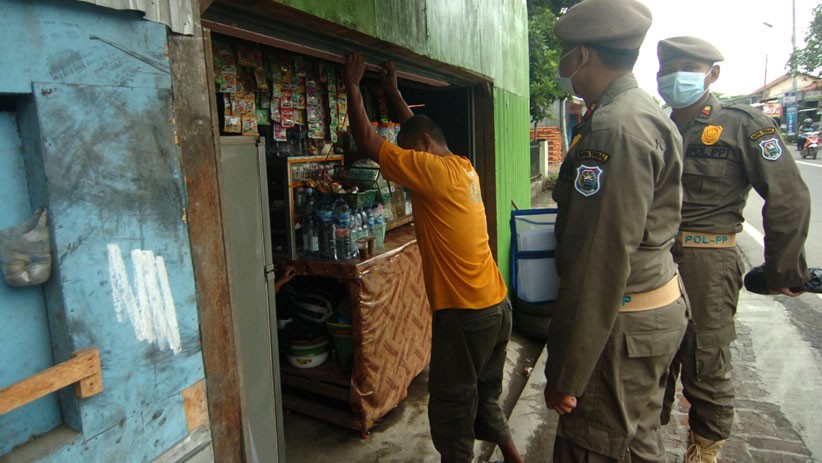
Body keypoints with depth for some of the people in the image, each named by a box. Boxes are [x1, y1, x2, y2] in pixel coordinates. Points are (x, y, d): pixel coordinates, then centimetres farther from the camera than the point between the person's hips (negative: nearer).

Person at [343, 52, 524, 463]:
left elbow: (367, 142, -12)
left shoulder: (434, 171, -16)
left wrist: (353, 86, 0)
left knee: (451, 411, 9)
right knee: (485, 398, 25)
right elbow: (418, 130, 25)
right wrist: (393, 92, 31)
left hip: (464, 314, -9)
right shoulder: (464, 168, 9)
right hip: (497, 305, 9)